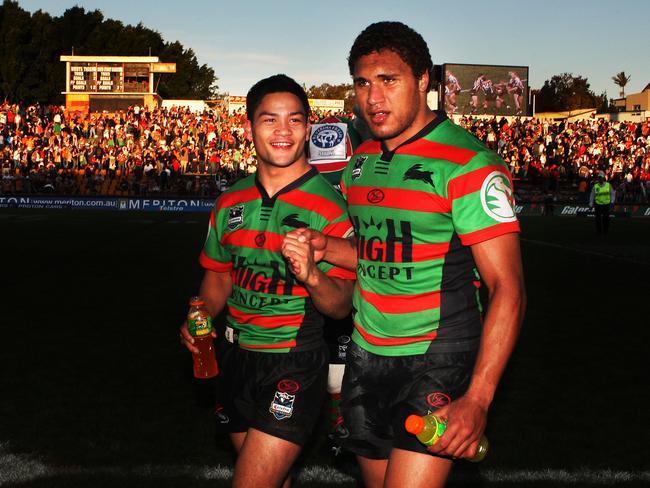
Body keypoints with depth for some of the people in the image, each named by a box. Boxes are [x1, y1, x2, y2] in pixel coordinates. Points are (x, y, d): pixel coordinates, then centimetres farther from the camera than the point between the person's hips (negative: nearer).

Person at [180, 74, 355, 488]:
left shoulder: (328, 206, -12)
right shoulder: (231, 202, 6)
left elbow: (341, 306, -14)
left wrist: (310, 275, -34)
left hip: (294, 364, -6)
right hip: (236, 357, 6)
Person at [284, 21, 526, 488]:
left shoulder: (467, 163, -15)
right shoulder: (362, 160, 8)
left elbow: (507, 287, -18)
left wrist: (477, 398, -26)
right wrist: (325, 246, 0)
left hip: (436, 362, -7)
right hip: (367, 358, 7)